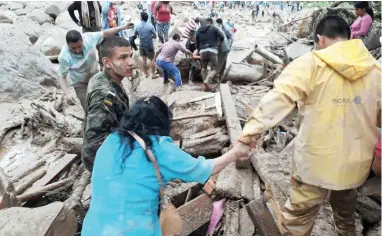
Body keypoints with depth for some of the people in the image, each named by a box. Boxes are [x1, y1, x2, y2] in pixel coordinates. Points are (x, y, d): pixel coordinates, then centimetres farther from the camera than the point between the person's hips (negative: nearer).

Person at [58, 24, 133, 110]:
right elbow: (62, 77, -22)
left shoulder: (88, 38, -27)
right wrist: (67, 93, -39)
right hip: (81, 84, -3)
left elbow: (105, 34, -12)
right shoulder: (64, 57, -32)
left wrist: (123, 27, -11)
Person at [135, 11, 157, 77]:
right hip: (149, 45, -3)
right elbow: (155, 36, -9)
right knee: (152, 60, 12)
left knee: (144, 60, 15)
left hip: (142, 45, 3)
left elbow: (135, 35, 5)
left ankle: (146, 73, 27)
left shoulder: (138, 26, -8)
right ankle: (153, 73, 18)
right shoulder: (150, 26, -16)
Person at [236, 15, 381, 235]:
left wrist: (253, 128, -28)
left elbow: (279, 98, -25)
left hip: (317, 160, -5)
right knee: (345, 204, 33)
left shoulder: (311, 63, -14)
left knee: (299, 215, 9)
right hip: (356, 160, 6)